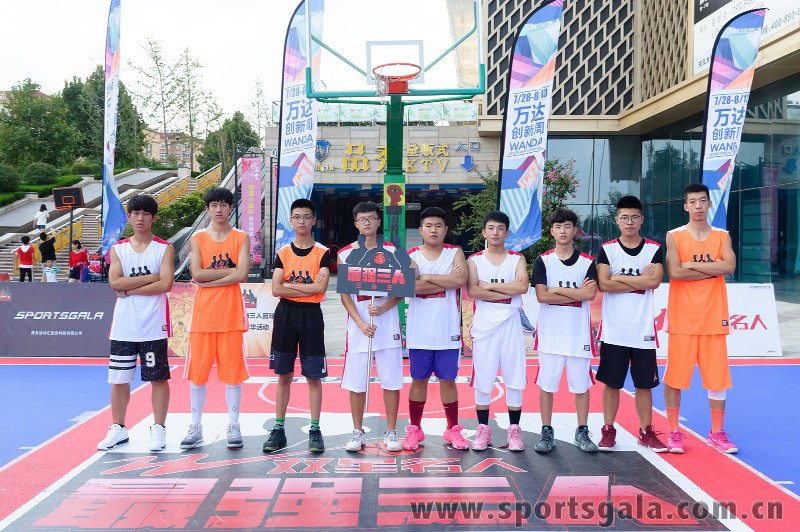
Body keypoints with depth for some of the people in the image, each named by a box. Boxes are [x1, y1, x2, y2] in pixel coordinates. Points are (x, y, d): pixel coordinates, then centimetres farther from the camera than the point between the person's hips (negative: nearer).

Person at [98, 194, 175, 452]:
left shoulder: (164, 248, 0)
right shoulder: (118, 249, 9)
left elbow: (166, 284, -13)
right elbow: (114, 282, -6)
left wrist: (129, 290, -11)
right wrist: (151, 277, -11)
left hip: (153, 326, -3)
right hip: (123, 326, 3)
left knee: (158, 378, 3)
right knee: (119, 379, 9)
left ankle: (158, 429, 14)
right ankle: (118, 428, 24)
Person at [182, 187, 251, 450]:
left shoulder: (241, 238, 4)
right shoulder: (197, 238, 7)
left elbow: (242, 274, -10)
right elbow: (196, 274, -7)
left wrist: (208, 279, -11)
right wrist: (230, 270, -10)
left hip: (231, 314, -1)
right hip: (203, 313, 1)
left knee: (232, 371, 3)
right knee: (197, 372, 5)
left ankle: (233, 426, 14)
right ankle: (195, 427, 17)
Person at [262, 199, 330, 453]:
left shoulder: (322, 253, 0)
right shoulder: (283, 253, 6)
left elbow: (321, 286, -15)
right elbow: (276, 289, -5)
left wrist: (290, 284, -10)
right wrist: (308, 288, -10)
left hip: (311, 315, -2)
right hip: (286, 314, 2)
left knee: (313, 376, 2)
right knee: (283, 374, 9)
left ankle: (315, 430, 12)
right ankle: (278, 429, 18)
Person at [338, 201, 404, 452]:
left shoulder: (391, 251, 4)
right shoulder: (345, 254, 4)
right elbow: (345, 294, 1)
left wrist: (382, 309, -16)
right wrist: (360, 323, -11)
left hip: (387, 322, 0)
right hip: (358, 323, 0)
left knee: (391, 381, 3)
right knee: (356, 382, 4)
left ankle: (391, 432, 15)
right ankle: (357, 432, 18)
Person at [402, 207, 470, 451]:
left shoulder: (455, 253, 3)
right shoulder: (411, 255, 1)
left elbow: (461, 280, -16)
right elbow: (411, 286, -16)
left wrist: (428, 277, -14)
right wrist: (447, 281, -14)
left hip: (448, 331, 0)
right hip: (419, 331, 0)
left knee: (448, 380, 9)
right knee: (419, 379, 9)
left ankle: (453, 429, 22)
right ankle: (414, 429, 22)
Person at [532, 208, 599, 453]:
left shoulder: (587, 262, 3)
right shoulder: (543, 261, 1)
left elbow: (591, 294, -11)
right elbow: (542, 296, -10)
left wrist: (557, 289, -11)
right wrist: (577, 293, -11)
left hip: (578, 333, 1)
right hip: (550, 332, 0)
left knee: (581, 384, 8)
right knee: (546, 384, 4)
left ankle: (582, 433, 22)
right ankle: (547, 433, 16)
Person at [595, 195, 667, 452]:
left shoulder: (654, 249, 4)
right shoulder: (607, 249, 1)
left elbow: (655, 281, -12)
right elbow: (604, 284, -12)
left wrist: (619, 277, -11)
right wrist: (640, 281, -9)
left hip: (643, 330, 1)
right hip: (614, 331, -1)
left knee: (644, 383, 10)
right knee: (611, 383, 6)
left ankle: (646, 432, 23)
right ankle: (608, 431, 17)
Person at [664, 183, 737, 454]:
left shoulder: (722, 236, 8)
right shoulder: (674, 236, 0)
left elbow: (730, 266, -11)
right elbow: (674, 272, -15)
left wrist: (692, 264, -13)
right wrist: (711, 269, -9)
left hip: (713, 318, 2)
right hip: (682, 319, -2)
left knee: (718, 376, 7)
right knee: (674, 376, 1)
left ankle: (717, 433, 21)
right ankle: (674, 432, 14)